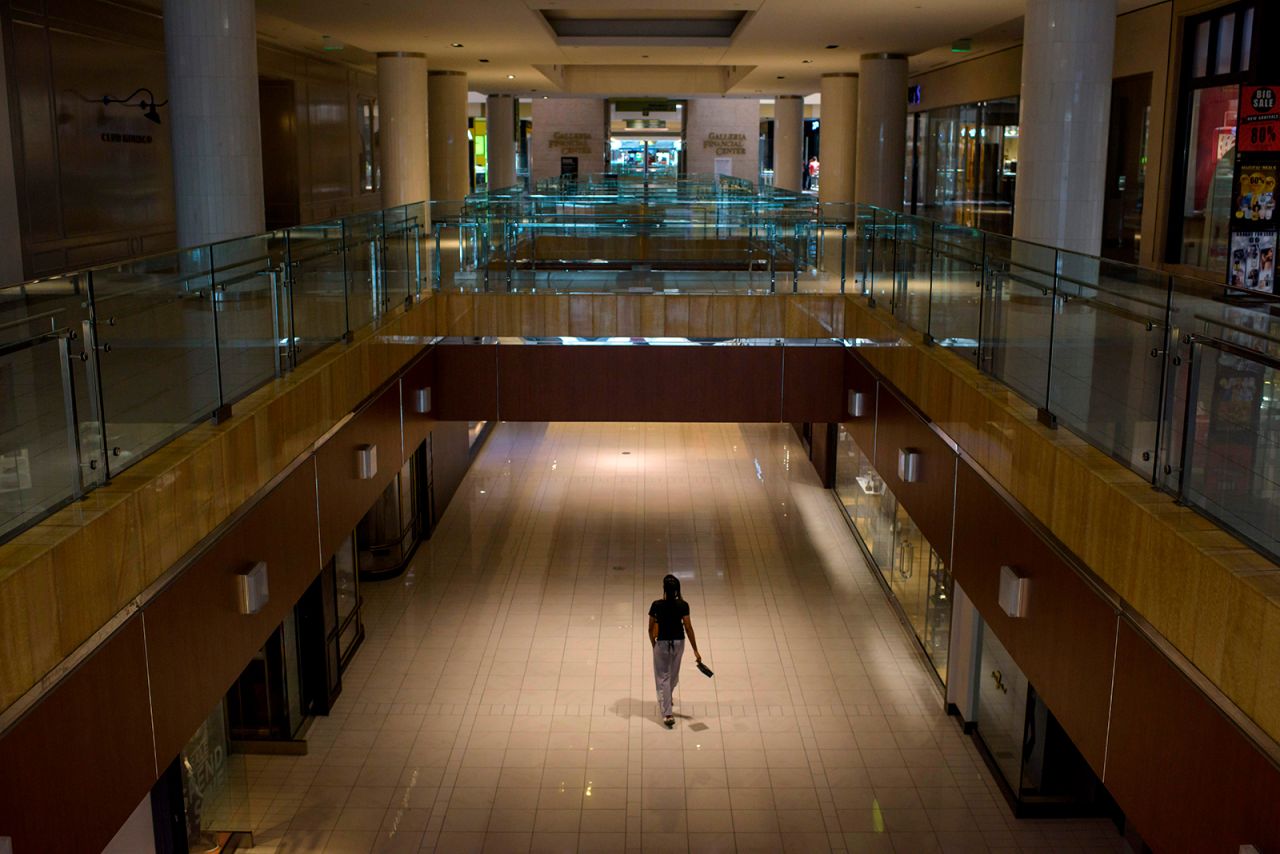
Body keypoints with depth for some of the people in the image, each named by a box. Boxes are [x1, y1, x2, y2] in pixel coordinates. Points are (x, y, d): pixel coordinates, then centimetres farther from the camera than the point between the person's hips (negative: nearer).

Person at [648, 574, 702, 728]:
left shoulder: (656, 605, -16)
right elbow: (688, 628, -13)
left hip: (662, 643, -3)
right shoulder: (683, 605, -14)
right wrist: (695, 650, -9)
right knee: (673, 675, 25)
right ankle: (667, 698, 52)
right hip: (678, 642, 3)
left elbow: (651, 629, -8)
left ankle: (667, 714, -2)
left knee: (663, 678, 5)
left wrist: (653, 645, 10)